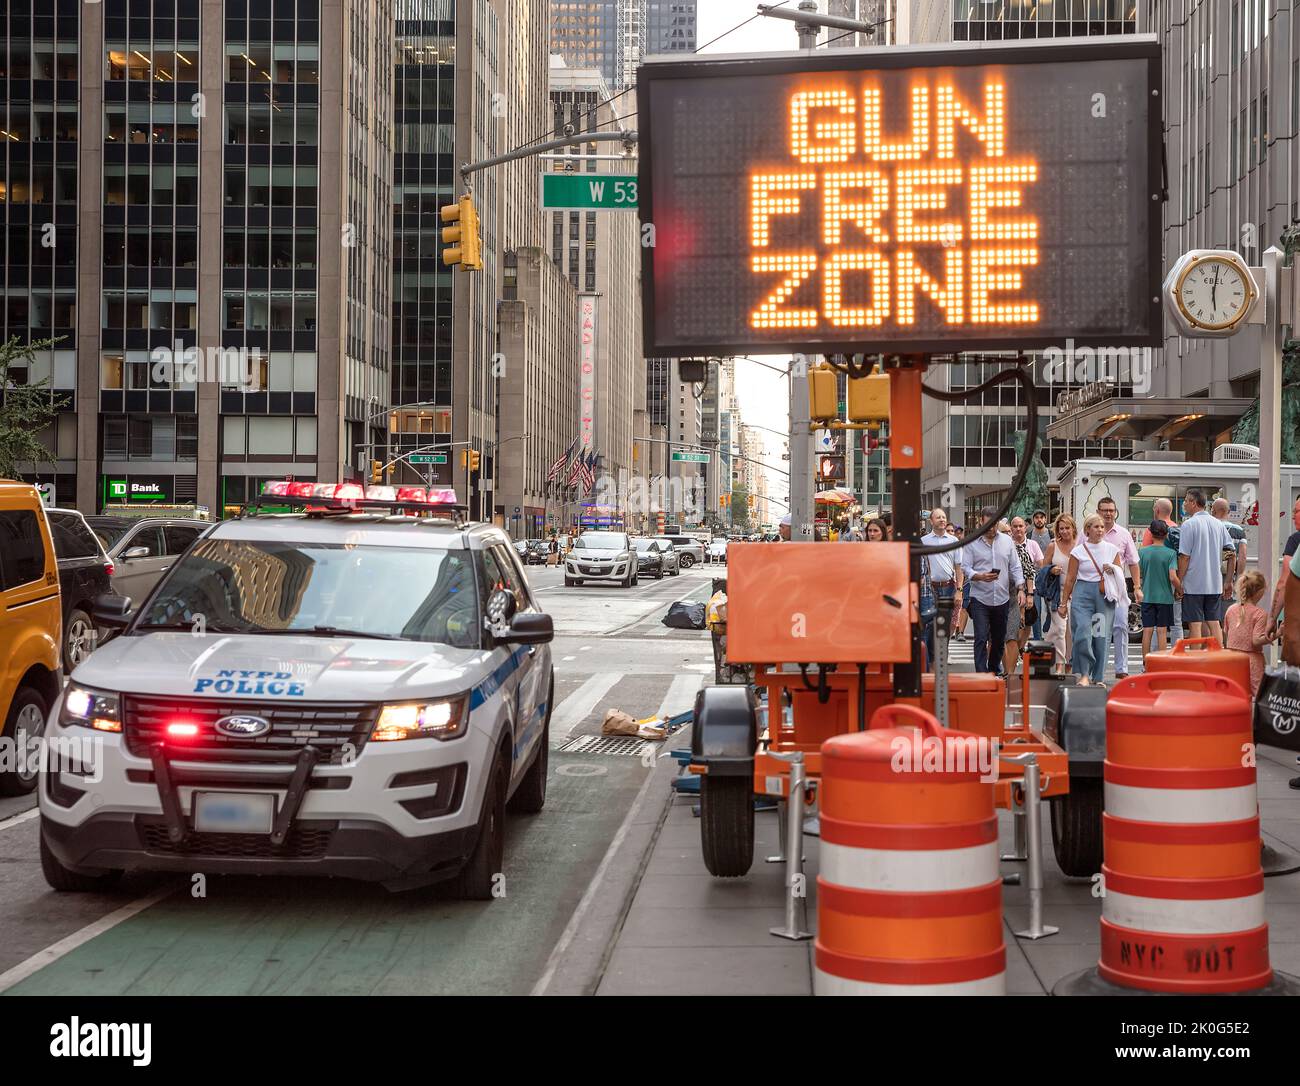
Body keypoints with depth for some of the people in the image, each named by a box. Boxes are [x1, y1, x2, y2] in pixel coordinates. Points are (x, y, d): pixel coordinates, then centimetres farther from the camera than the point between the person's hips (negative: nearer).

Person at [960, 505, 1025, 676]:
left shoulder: (1007, 541, 8)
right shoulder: (972, 542, -2)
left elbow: (1015, 567, 9)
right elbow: (965, 567, -6)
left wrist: (1020, 589, -2)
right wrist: (980, 576, -24)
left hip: (1002, 598, 4)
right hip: (980, 598, -4)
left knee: (999, 638, 14)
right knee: (981, 638, -12)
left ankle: (994, 670, 31)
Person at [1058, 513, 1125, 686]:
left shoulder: (1112, 549, 9)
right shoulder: (1078, 551, 3)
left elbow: (1120, 573, 16)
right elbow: (1070, 579, 6)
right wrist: (1064, 603, 5)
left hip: (1105, 595, 2)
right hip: (1083, 593, -2)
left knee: (1102, 636, 0)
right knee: (1082, 634, -14)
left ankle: (1098, 677, 10)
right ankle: (1084, 674, -3)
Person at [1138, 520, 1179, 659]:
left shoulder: (1142, 552, -2)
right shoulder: (1170, 553, -9)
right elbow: (1173, 577, -15)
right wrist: (1179, 590, 0)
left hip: (1147, 596, 2)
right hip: (1165, 596, -2)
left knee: (1147, 631, 5)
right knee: (1162, 631, 3)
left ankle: (1146, 664, 7)